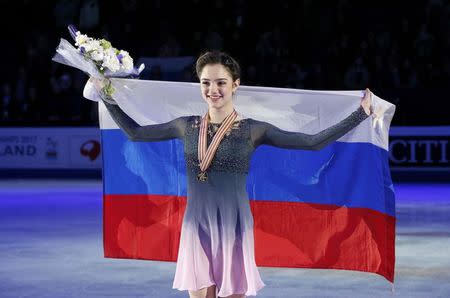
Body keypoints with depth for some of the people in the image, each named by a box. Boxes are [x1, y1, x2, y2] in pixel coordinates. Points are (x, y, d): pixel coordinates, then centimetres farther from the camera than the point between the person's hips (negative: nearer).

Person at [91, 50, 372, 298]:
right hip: (197, 227, 3)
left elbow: (313, 142, -6)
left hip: (233, 228, -3)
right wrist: (108, 97, 18)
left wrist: (360, 114, -9)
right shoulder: (188, 126, 6)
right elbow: (135, 133, 16)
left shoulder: (252, 130, -3)